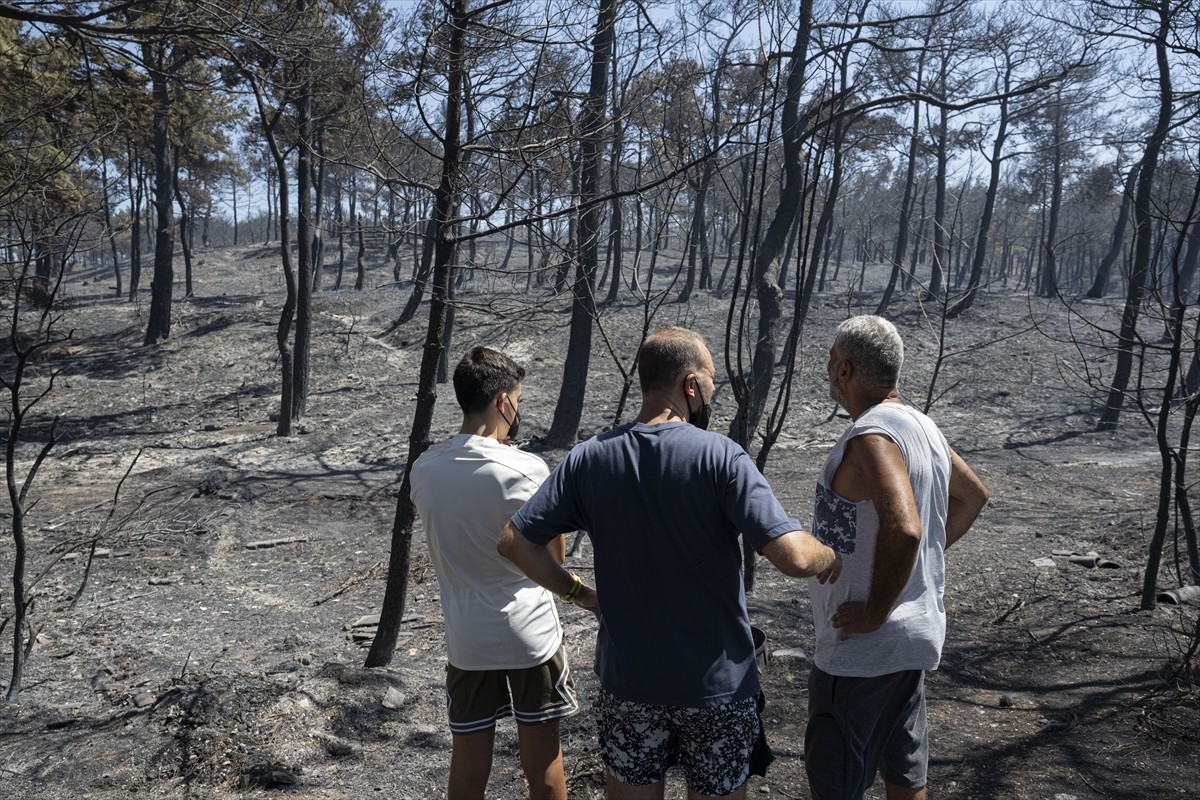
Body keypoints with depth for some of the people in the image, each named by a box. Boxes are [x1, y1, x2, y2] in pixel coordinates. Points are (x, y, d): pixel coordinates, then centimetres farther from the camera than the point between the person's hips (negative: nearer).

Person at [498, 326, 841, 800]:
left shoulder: (591, 459, -7)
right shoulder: (720, 457, -18)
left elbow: (515, 541, -6)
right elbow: (793, 557, -24)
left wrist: (577, 591, 5)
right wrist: (832, 558, -3)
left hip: (627, 681, 3)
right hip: (717, 686, -3)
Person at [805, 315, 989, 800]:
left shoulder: (871, 438, -22)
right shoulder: (921, 426, 7)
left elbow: (902, 529, -36)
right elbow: (973, 495, 22)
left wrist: (875, 614, -24)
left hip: (865, 647, -9)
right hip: (917, 634, 10)